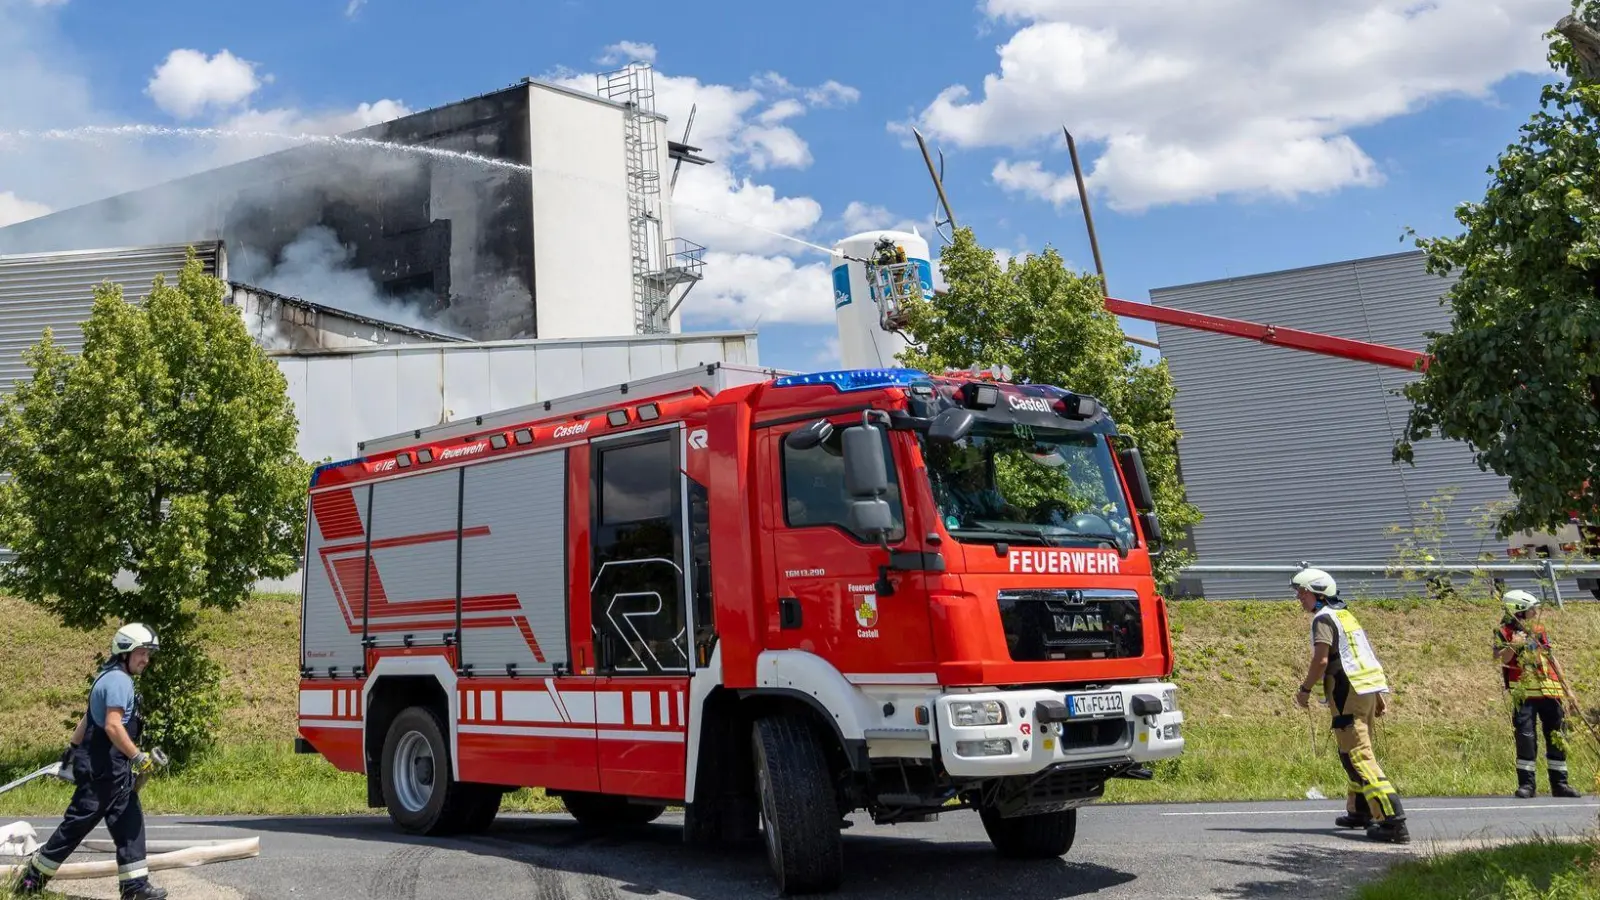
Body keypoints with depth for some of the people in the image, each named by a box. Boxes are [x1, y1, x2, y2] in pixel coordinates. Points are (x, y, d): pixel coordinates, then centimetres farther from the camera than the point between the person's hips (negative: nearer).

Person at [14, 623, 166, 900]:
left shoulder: (110, 677, 15)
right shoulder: (119, 680, -16)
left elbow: (89, 718, 24)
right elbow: (112, 726, -25)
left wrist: (73, 748, 32)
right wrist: (139, 757, -24)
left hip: (113, 770, 10)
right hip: (104, 770, -10)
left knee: (129, 824, 6)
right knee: (77, 823, -1)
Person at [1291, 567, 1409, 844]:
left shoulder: (1323, 618, -9)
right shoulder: (1345, 615, 19)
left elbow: (1321, 659, -20)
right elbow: (1367, 656, 20)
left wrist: (1304, 689, -9)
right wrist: (1378, 694, 23)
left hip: (1348, 692, -10)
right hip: (1369, 688, 10)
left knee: (1358, 757, -12)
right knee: (1359, 752, 21)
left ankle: (1392, 820, -19)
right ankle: (1360, 811, 31)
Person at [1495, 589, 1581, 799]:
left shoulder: (1539, 631, 16)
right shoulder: (1504, 632, 0)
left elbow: (1552, 660, 20)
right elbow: (1499, 660, -13)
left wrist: (1566, 687, 19)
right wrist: (1513, 646, -27)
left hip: (1549, 691, 5)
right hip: (1524, 693, -5)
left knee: (1557, 738, 5)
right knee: (1526, 737, -10)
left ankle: (1559, 783, 14)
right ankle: (1526, 784, -2)